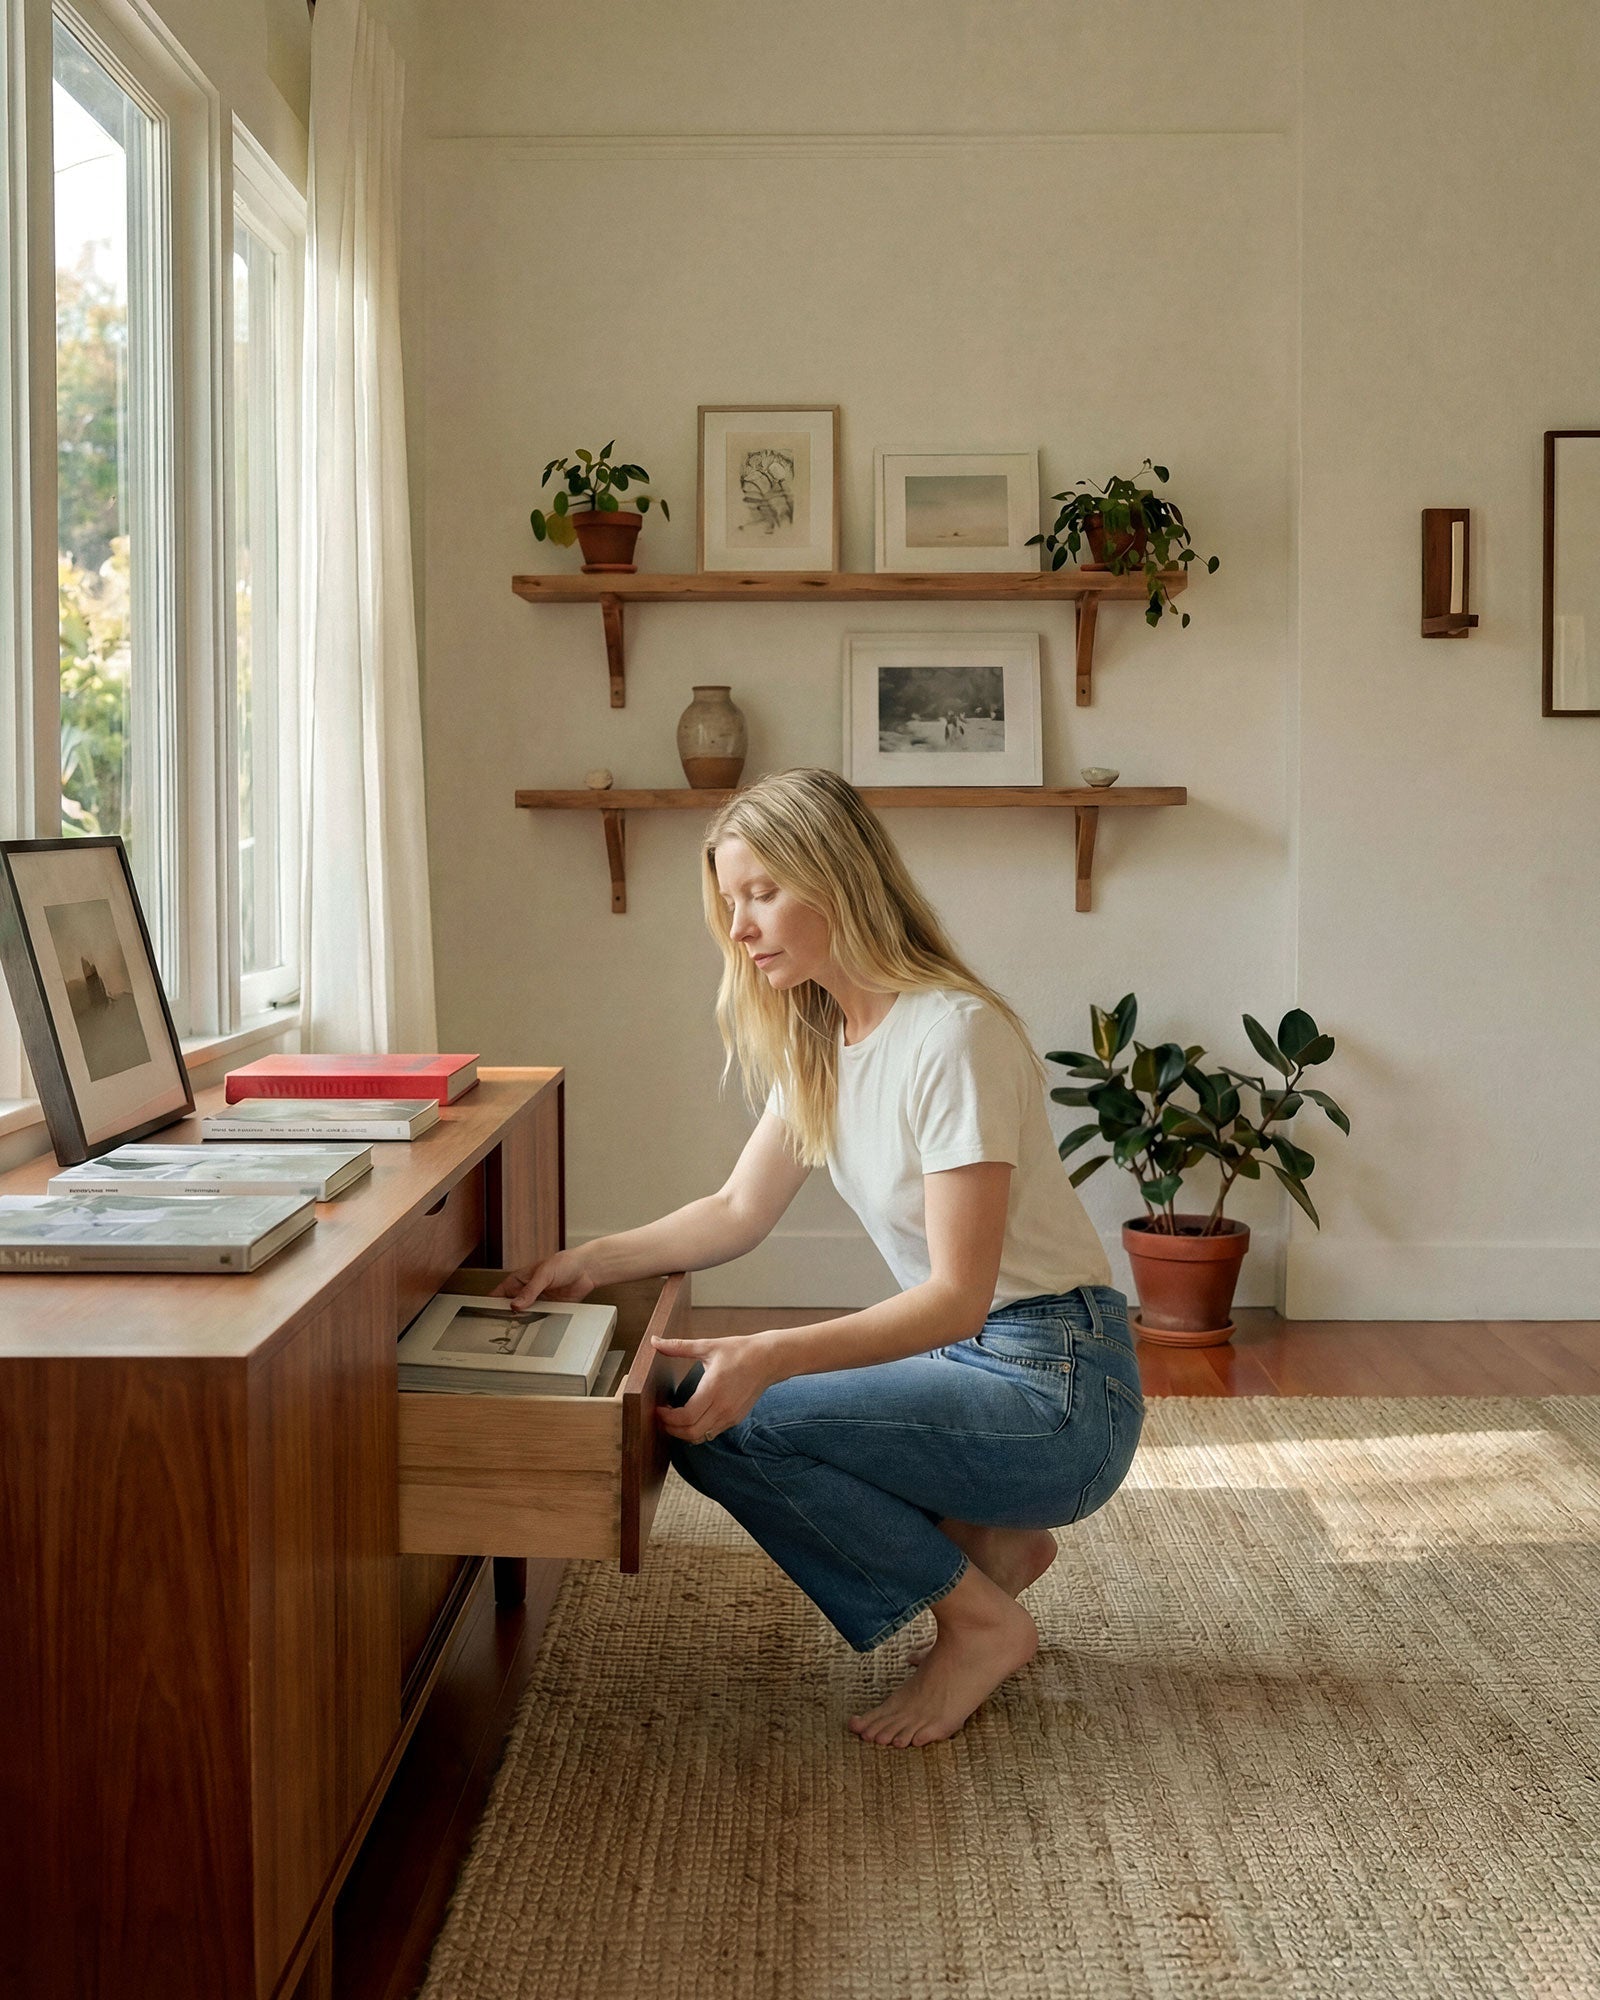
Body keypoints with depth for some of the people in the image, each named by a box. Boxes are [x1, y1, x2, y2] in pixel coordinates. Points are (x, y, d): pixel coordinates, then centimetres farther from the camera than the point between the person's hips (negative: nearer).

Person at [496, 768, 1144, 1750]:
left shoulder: (952, 1034, -22)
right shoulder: (820, 1041, 6)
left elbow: (958, 1294, -26)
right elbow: (740, 1211, 11)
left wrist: (771, 1356, -37)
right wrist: (594, 1260, -2)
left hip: (1059, 1391, -9)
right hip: (971, 1356, 9)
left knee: (722, 1426, -20)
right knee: (696, 1397, 7)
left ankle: (982, 1621, -2)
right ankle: (985, 1539, 11)